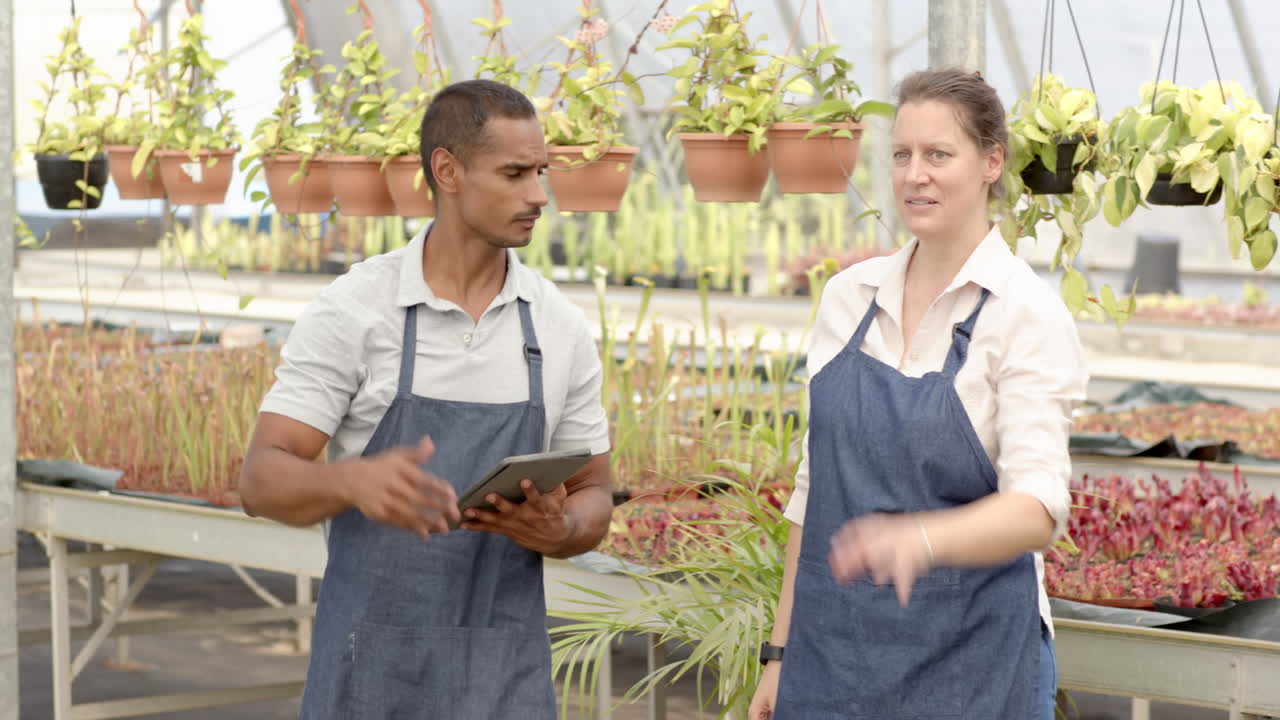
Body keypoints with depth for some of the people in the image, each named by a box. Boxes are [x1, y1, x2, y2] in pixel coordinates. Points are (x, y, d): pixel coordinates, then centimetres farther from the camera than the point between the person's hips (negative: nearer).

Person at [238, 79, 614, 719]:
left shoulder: (561, 328, 4)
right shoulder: (351, 311, -6)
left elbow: (591, 499, 11)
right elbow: (263, 481, -9)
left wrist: (559, 531, -13)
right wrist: (355, 481, -31)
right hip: (372, 665, -2)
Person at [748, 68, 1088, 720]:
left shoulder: (1027, 313, -9)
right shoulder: (847, 296, 6)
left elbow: (1037, 507, -19)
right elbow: (814, 483, 11)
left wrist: (920, 539, -37)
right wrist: (781, 649, 9)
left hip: (970, 654, -4)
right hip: (832, 644, 4)